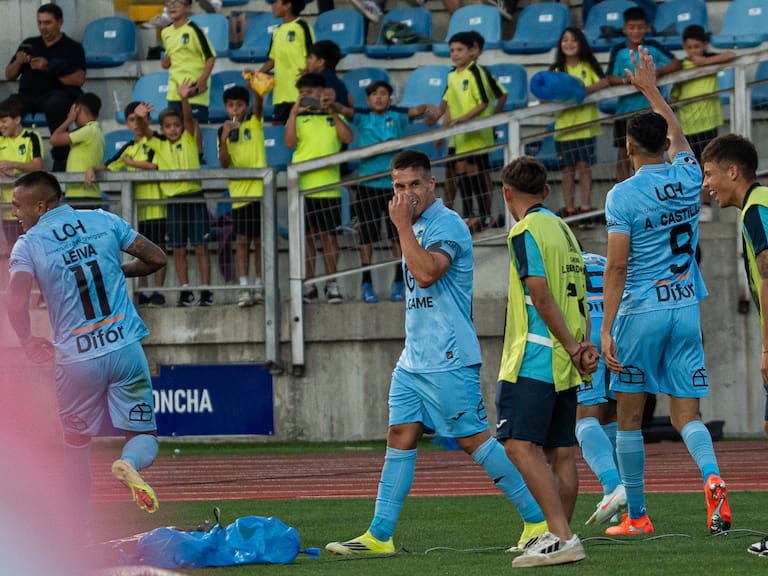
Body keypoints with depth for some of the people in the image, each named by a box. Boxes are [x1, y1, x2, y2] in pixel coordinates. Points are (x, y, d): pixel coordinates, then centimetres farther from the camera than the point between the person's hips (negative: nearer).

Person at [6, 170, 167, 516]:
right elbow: (157, 258, 7)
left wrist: (28, 342, 2)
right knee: (144, 434, 10)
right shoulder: (104, 221, 6)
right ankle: (130, 462, -24)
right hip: (126, 349, 1)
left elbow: (16, 303, -16)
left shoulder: (29, 244, -3)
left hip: (76, 359, -1)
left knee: (77, 445, 18)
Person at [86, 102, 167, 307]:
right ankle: (143, 292, 13)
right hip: (136, 207, 6)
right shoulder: (129, 148, 16)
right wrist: (93, 169, 0)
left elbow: (157, 165, -18)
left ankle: (158, 292, -1)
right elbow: (108, 165, 20)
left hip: (155, 204, -6)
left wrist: (132, 163, -6)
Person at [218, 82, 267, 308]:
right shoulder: (224, 131, 7)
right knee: (242, 239, -1)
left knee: (260, 239, 3)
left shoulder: (254, 123, 3)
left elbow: (258, 104, -17)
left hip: (259, 190, -1)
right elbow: (224, 163, -2)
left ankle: (259, 286, 8)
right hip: (239, 192, 1)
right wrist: (224, 139, -17)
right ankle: (243, 287, -3)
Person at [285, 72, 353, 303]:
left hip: (328, 185, -1)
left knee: (328, 234, 0)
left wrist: (332, 112, -6)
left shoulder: (335, 117, 12)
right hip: (302, 185, 1)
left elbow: (348, 138, -4)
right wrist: (293, 113, -8)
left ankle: (332, 284, 6)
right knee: (305, 235, 1)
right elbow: (290, 142, -4)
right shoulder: (299, 118, 12)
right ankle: (309, 284, 5)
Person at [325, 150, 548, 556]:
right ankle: (379, 535, 4)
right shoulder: (417, 227, 17)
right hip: (413, 360, 9)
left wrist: (402, 225, -21)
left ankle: (539, 521, 0)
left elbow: (426, 273, -27)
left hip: (448, 360, -9)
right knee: (400, 438, 4)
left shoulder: (446, 224, -12)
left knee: (474, 439, -7)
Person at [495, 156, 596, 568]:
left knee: (521, 445, -13)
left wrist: (572, 348, -13)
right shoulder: (564, 230, 18)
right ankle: (560, 538, 10)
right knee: (562, 452, 9)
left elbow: (541, 296, -16)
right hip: (564, 364, 9)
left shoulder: (526, 232, -9)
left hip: (535, 359, -9)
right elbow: (579, 297, 15)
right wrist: (582, 345, 6)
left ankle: (561, 537, -22)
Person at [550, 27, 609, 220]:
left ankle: (586, 205, -2)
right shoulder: (557, 70, 9)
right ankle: (569, 207, 4)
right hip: (564, 126, 2)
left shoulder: (589, 66, 5)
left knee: (584, 166, -4)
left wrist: (583, 90, -23)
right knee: (568, 169, 2)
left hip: (586, 125, -2)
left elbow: (604, 82, -9)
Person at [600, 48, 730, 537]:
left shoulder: (624, 195, -10)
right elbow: (677, 134, 27)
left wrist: (607, 329, -11)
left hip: (641, 312, -4)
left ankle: (636, 515, 10)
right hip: (686, 309, 4)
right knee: (687, 415, 4)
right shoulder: (687, 177, 4)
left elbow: (617, 268, -13)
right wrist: (651, 89, 41)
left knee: (630, 417, 7)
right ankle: (713, 477, -25)